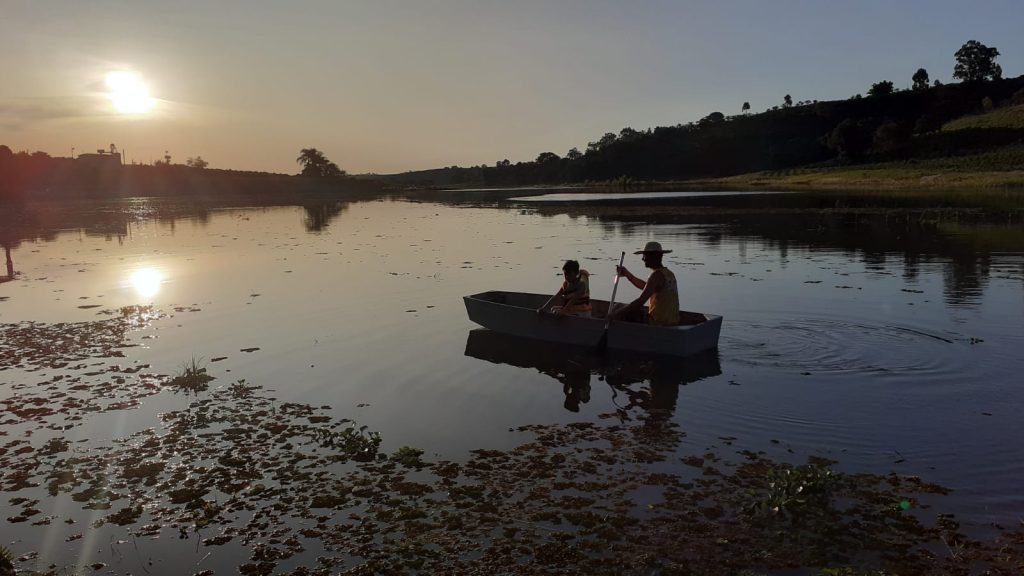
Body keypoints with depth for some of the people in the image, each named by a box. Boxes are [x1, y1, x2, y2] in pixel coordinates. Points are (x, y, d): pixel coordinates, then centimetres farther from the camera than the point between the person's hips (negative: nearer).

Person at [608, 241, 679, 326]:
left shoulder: (657, 275, -19)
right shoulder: (668, 273, 10)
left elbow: (640, 301, -26)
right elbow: (645, 286, 24)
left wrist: (615, 313, -23)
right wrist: (627, 274, 16)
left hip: (658, 323, -9)